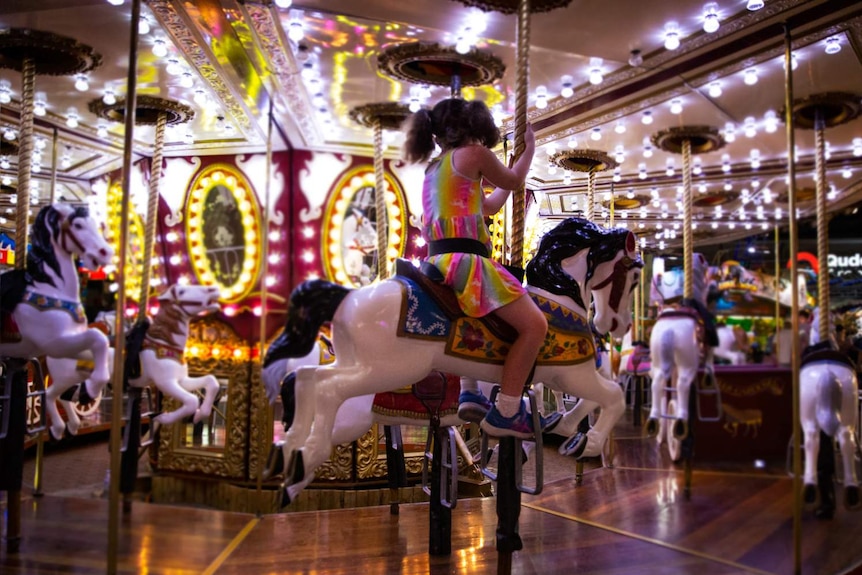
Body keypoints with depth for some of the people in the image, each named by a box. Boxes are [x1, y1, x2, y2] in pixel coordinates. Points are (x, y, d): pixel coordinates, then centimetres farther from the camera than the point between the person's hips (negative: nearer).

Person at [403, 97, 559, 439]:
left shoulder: (434, 168, 24)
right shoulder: (474, 154, -1)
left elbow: (489, 206, 31)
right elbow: (513, 181, 15)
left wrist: (513, 188, 44)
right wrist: (529, 149, 31)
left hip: (440, 260, 10)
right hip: (464, 259, -10)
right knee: (535, 324, -12)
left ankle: (471, 393, 25)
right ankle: (504, 414, -13)